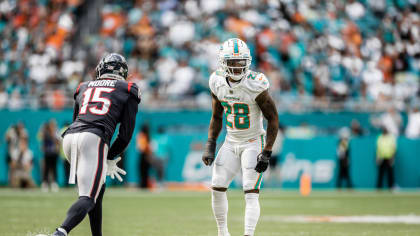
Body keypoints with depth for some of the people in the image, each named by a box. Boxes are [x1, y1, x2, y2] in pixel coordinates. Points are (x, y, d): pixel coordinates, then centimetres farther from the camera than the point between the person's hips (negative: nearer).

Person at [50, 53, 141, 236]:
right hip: (94, 138, -5)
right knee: (88, 198, -14)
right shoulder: (128, 91, 17)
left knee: (98, 188, 24)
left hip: (69, 138, 5)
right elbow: (126, 133, 10)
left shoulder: (84, 88, 28)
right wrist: (110, 159, 21)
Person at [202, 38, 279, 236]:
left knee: (251, 194, -13)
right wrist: (210, 145, 1)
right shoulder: (217, 83, -5)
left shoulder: (256, 85, -21)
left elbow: (273, 118, -14)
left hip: (253, 143, -5)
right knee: (217, 187, 0)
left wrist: (267, 153, -17)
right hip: (231, 143, 5)